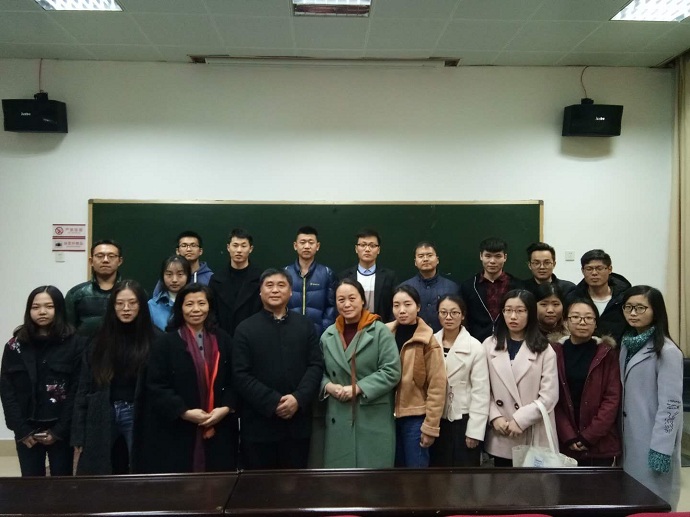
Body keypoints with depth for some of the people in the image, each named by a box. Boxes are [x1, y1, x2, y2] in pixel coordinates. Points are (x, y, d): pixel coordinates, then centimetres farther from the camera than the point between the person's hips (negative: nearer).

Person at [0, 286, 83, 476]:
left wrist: (59, 430, -11)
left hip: (61, 429, -2)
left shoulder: (74, 344, -4)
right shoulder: (15, 345, 3)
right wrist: (21, 429, -7)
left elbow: (77, 390, -7)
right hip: (27, 431, 2)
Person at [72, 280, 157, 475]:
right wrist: (79, 434, 1)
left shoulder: (153, 341, -6)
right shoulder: (99, 341, 4)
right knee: (96, 473, 10)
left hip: (138, 416, -3)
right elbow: (84, 388, 4)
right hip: (102, 417, 3)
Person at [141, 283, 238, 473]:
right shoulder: (164, 343, -1)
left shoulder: (223, 340, 9)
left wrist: (226, 408, -7)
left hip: (218, 431, 3)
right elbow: (155, 386, -6)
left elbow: (234, 381, 9)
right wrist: (183, 411, -14)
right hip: (176, 431, -3)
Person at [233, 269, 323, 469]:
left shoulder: (305, 325, 8)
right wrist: (272, 403, -15)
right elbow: (241, 375, -6)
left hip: (297, 422, 2)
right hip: (259, 424, -1)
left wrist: (299, 398, -13)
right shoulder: (245, 329, 2)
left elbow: (316, 366, 2)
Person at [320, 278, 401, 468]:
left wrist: (358, 388, -15)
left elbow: (392, 371, -10)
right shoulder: (328, 335, 9)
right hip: (339, 419, 3)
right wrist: (328, 386, -6)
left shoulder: (380, 331, -4)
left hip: (374, 419, -3)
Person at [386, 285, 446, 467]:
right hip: (388, 415, 4)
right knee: (395, 468, 14)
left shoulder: (428, 341, -10)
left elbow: (436, 387, -10)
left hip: (415, 417, -4)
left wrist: (430, 426, -11)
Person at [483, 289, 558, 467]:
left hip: (535, 436, -1)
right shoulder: (489, 345, 5)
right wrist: (495, 416, -9)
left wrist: (520, 420, -13)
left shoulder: (544, 350, 0)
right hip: (501, 435, 2)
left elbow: (549, 396, -7)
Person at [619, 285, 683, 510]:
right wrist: (618, 435, 10)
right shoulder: (627, 344, 8)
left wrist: (661, 448, -18)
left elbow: (670, 403, -17)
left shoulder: (667, 351, -14)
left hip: (653, 440, -7)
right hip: (630, 436, 7)